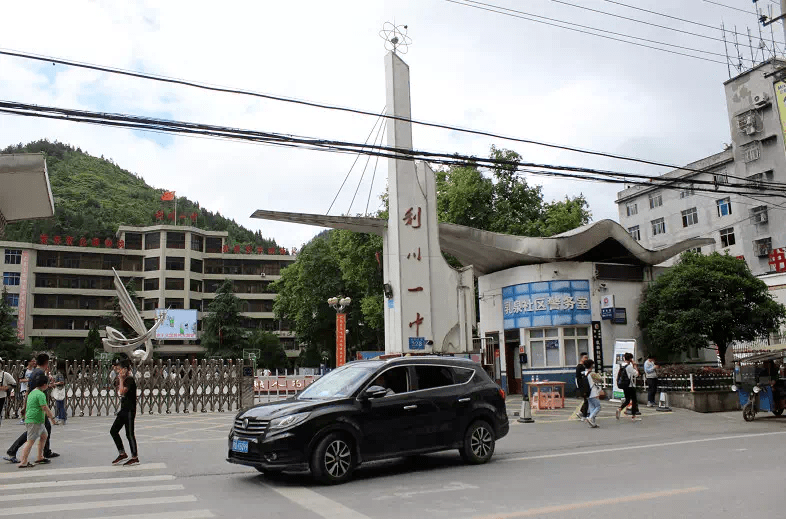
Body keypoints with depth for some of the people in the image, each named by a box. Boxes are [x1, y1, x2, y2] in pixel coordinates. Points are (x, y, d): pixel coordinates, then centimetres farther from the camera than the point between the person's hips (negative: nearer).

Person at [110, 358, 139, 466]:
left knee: (129, 434, -3)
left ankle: (135, 457, 7)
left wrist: (121, 379, -17)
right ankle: (122, 453, 18)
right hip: (124, 410, 10)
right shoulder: (125, 379, 14)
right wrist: (119, 379, 16)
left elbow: (122, 392, -25)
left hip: (129, 410, -10)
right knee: (113, 431, 10)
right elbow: (119, 391, 26)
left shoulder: (130, 379, -15)